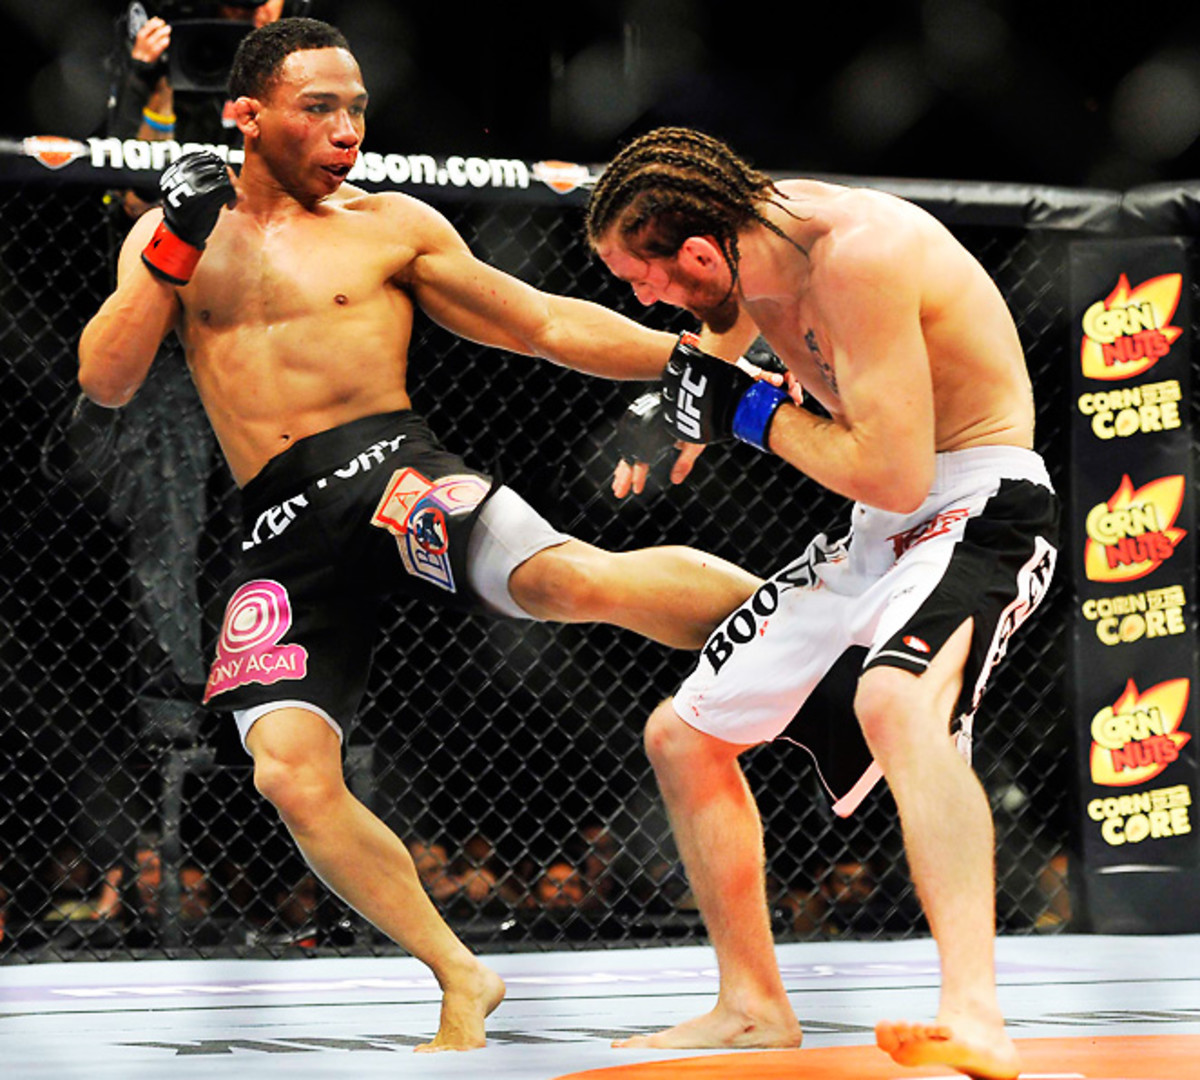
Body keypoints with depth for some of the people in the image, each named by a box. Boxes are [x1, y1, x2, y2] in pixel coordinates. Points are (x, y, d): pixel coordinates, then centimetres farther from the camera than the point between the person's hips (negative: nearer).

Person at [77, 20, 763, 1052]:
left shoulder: (390, 227, 11)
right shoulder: (169, 236, 17)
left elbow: (545, 323, 10)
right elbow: (106, 382, 6)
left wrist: (686, 354, -4)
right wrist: (172, 254, -8)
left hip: (390, 468, -2)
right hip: (283, 530, 3)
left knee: (578, 580, -32)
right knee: (291, 773, -14)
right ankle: (462, 982, 0)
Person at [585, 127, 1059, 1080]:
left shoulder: (855, 250, -27)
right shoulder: (749, 237, 0)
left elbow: (896, 474, -30)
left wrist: (751, 414, -18)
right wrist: (665, 428, 15)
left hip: (977, 510, -10)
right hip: (875, 534, 10)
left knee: (895, 706, -39)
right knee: (682, 736, 15)